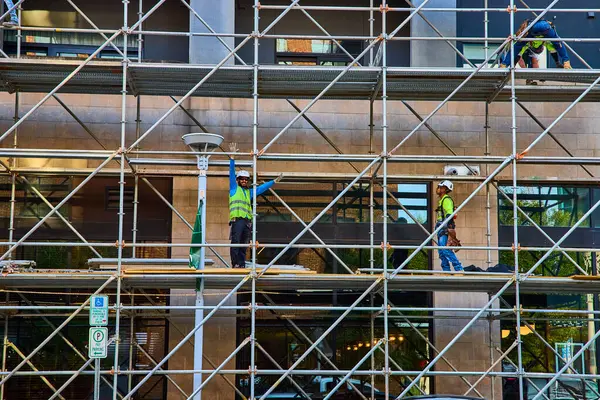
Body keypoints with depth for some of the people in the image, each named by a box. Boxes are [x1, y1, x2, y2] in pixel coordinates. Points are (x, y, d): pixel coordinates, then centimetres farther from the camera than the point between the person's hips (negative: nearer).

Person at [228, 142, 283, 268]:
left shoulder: (249, 192, 26)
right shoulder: (234, 188, 11)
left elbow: (262, 187, 33)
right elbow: (232, 173, 2)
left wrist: (274, 181, 34)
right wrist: (232, 157, -6)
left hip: (247, 220, 6)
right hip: (237, 219, -6)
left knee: (244, 245, 3)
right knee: (235, 242, -14)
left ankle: (242, 265, 3)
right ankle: (235, 264, -16)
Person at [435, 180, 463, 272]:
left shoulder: (447, 199, -8)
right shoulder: (442, 200, 24)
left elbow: (449, 214, -20)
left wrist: (449, 227, -29)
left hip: (445, 228, -10)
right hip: (441, 228, 10)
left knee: (445, 249, -18)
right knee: (441, 251, 7)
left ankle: (459, 268, -19)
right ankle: (446, 271, 7)